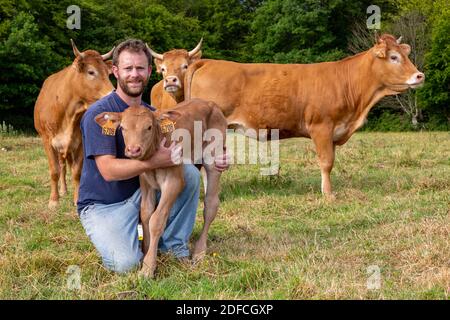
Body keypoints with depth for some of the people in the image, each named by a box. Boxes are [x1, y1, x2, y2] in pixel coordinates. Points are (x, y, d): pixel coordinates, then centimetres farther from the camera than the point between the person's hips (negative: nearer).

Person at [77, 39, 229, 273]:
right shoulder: (98, 114, -17)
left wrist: (210, 159, -9)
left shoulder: (152, 114, 6)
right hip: (102, 205, -6)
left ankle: (173, 245, 0)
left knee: (189, 172, -13)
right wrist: (154, 162, -35)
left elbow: (177, 153, 11)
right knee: (126, 263, -28)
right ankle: (109, 236, 8)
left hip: (140, 194, 6)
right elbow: (108, 170, -25)